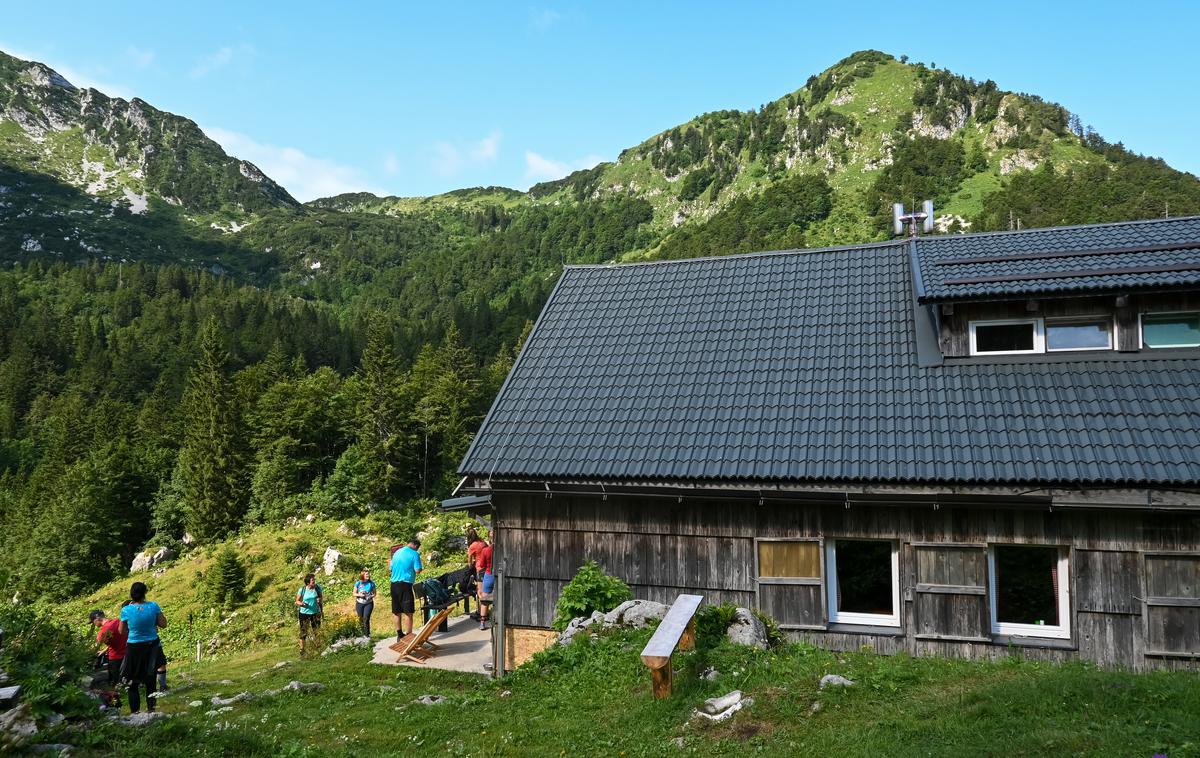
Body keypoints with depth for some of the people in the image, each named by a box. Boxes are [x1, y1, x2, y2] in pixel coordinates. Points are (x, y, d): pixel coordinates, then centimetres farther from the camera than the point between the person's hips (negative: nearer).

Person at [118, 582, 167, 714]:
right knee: (150, 681, 15)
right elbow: (163, 624, -4)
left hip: (134, 648, -2)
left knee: (133, 683, 12)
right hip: (152, 647, 2)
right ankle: (151, 708, 20)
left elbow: (122, 631, -1)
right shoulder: (153, 606, -13)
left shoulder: (126, 610, -16)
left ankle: (135, 712, 12)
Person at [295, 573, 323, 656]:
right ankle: (302, 650, 12)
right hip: (304, 613, -2)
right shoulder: (302, 590, -10)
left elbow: (321, 598, 9)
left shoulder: (318, 587, -5)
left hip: (315, 613, 2)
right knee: (303, 632, 2)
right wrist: (301, 604, -21)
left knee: (317, 632, 7)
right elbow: (297, 601, 0)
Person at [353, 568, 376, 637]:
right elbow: (354, 593, 4)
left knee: (366, 618, -16)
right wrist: (359, 595, -15)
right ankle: (363, 634, 19)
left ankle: (367, 634, -11)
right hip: (359, 603, 1)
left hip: (368, 603, -1)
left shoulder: (371, 583, -3)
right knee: (361, 619, 4)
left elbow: (374, 593, 6)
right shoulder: (358, 583, -3)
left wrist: (371, 596, -14)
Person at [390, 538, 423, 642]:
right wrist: (421, 569, 9)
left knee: (397, 612, 13)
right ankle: (408, 635, -2)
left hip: (394, 584, 7)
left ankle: (399, 635, 21)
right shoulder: (414, 554, -6)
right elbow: (417, 570, -11)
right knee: (408, 612, -2)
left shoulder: (397, 552, 14)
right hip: (406, 584, -7)